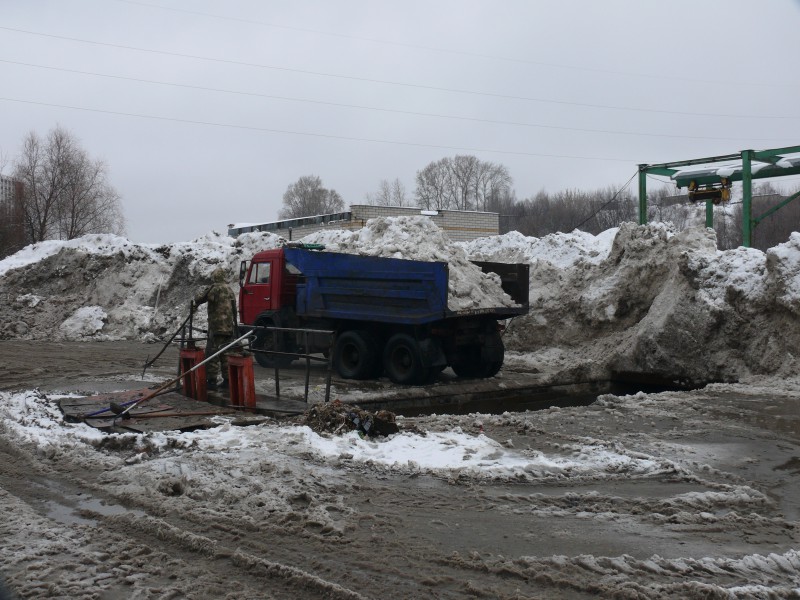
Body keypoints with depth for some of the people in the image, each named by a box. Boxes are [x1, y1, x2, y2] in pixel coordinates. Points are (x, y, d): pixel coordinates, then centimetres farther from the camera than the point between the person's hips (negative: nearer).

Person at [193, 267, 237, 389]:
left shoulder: (215, 288, -10)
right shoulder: (229, 290, 16)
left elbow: (200, 298, -13)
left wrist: (196, 301, 10)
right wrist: (234, 324, 25)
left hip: (217, 327, -8)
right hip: (229, 327, 8)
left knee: (212, 354, -5)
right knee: (226, 354, 13)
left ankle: (211, 380, -6)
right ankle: (227, 379, 15)